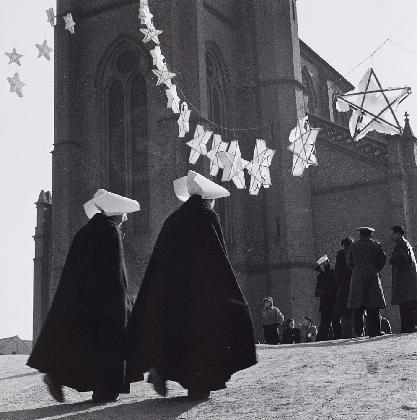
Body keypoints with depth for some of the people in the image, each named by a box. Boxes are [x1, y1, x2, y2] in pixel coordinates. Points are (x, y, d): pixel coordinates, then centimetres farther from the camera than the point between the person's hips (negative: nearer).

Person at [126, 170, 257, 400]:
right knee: (203, 328, 2)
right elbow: (219, 258, -9)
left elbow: (159, 261, 12)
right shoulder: (207, 218, -2)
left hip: (169, 288, 5)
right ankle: (199, 384, 0)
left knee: (172, 326, 13)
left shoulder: (173, 219, 14)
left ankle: (160, 366, -8)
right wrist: (229, 293, -6)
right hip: (202, 287, -5)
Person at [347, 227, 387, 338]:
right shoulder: (376, 245, 6)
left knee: (357, 308, 1)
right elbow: (382, 260, 2)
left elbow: (349, 262, 7)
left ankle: (358, 333, -3)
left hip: (357, 277, 1)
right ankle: (374, 332, -4)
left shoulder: (353, 246, 9)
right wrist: (375, 270, 13)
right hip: (372, 276, -1)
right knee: (373, 308, 0)